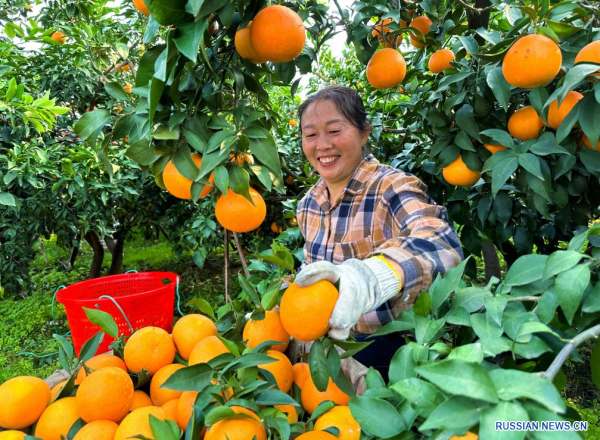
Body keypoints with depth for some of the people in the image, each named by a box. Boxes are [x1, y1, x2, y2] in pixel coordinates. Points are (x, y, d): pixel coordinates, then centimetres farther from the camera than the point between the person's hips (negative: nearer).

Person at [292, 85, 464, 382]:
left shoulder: (391, 188, -18)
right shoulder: (309, 203, 2)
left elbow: (440, 242, -39)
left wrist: (370, 276, -56)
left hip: (392, 344, -5)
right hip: (334, 337, 5)